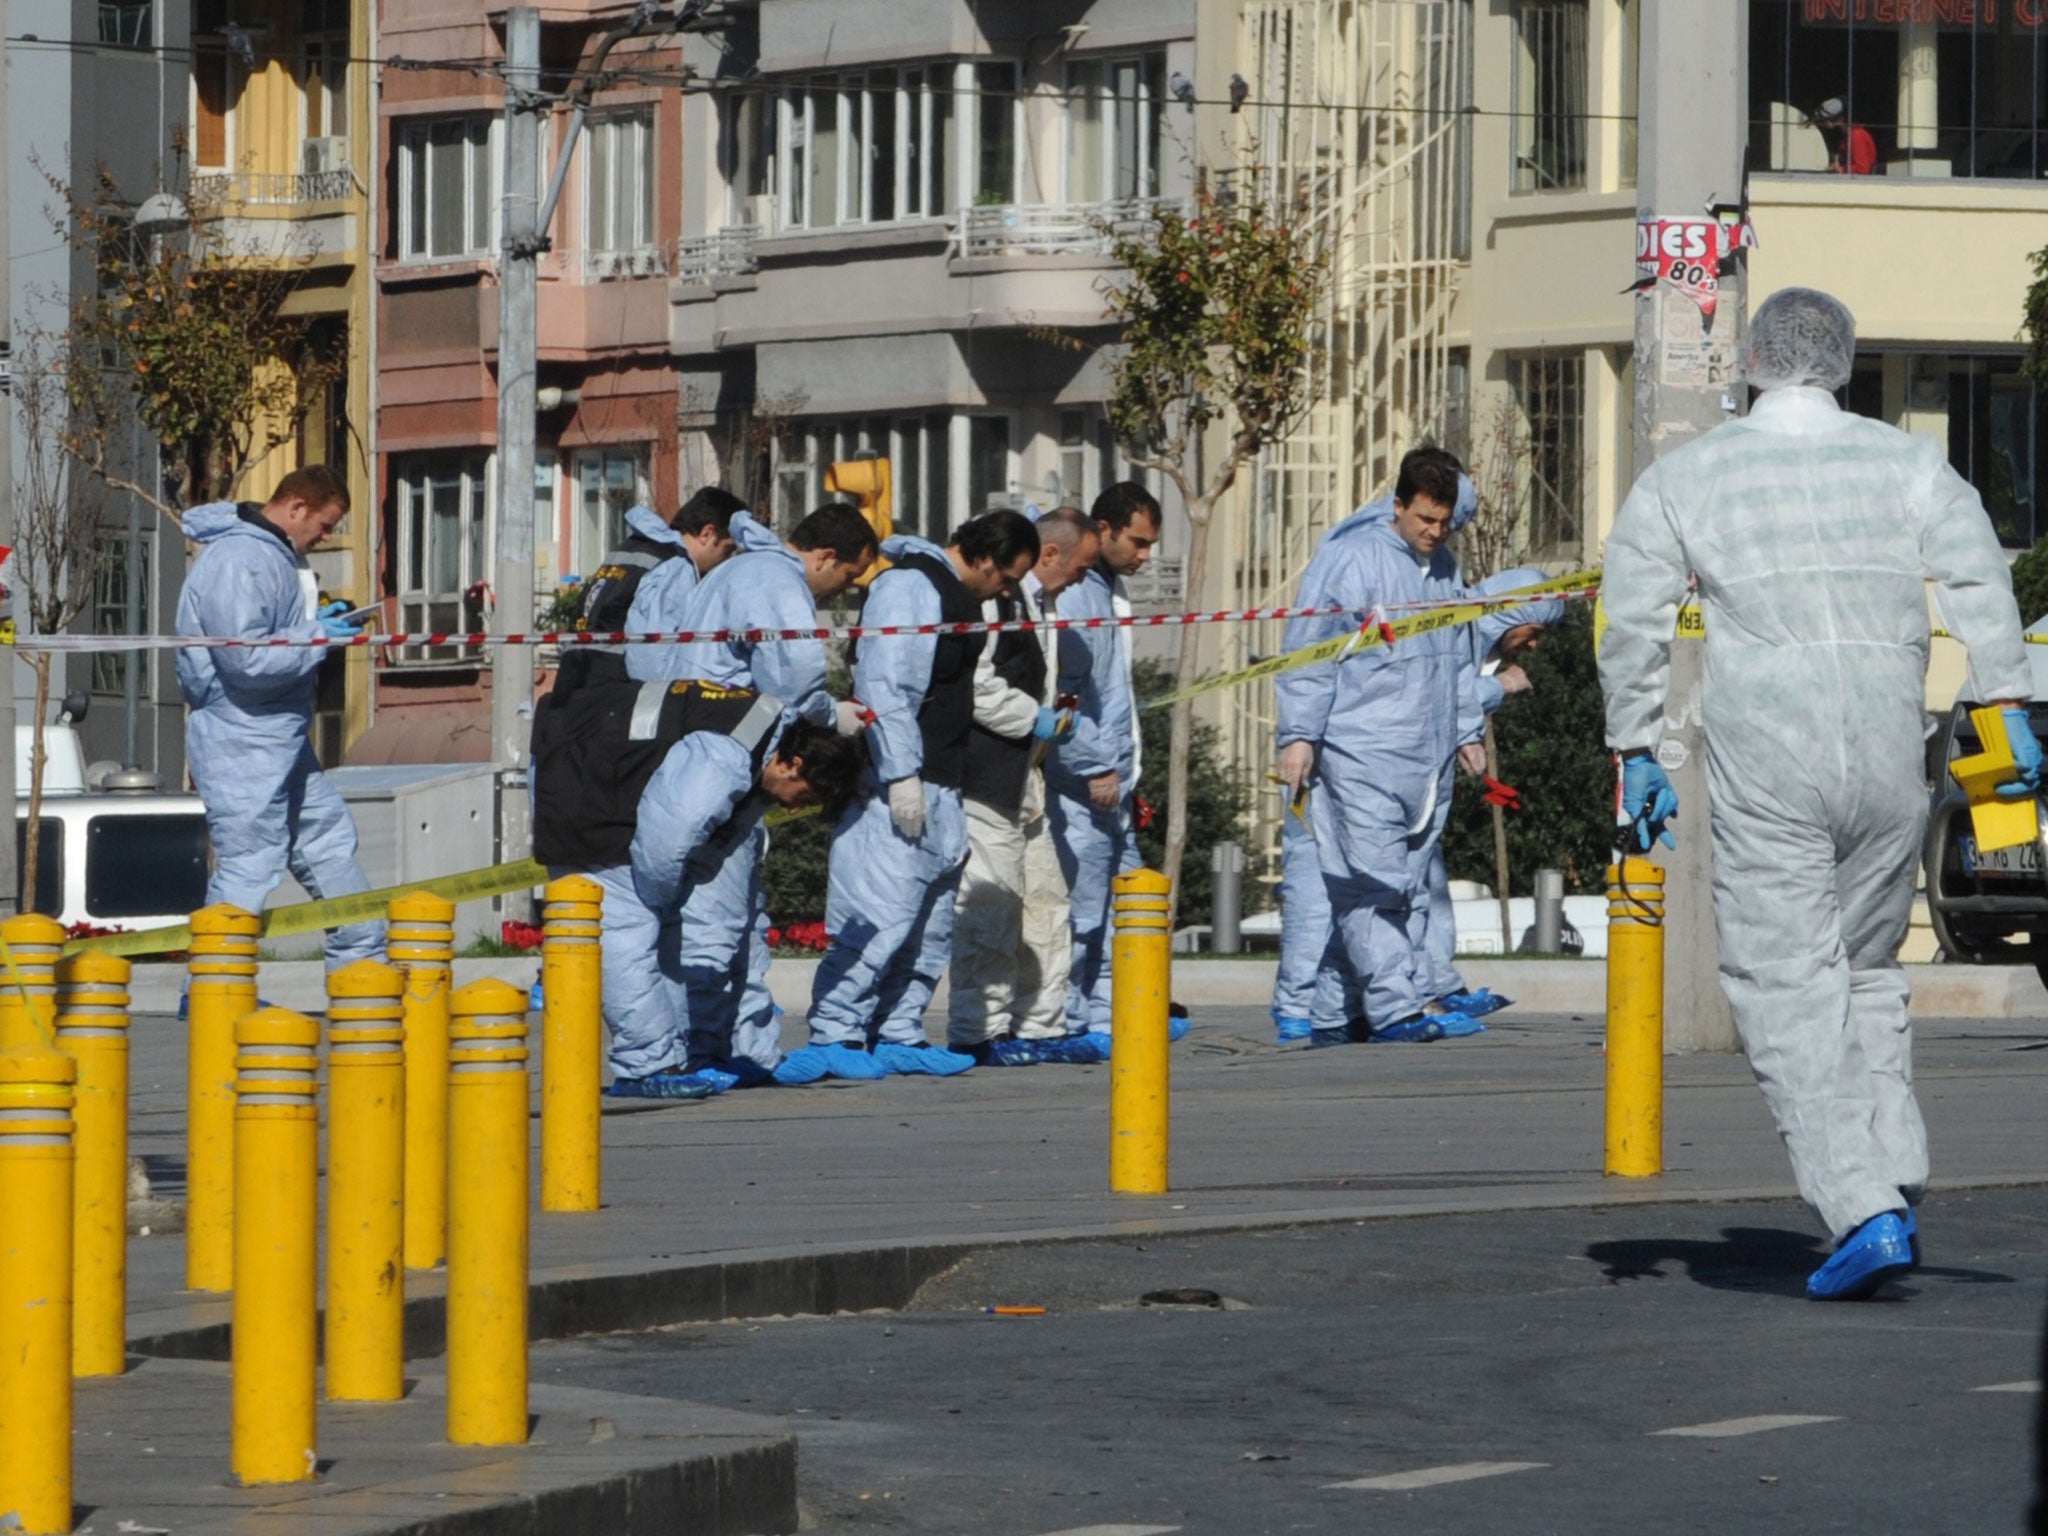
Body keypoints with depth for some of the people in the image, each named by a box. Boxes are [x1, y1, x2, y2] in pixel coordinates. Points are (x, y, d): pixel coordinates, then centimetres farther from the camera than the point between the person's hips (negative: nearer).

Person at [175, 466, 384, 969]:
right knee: (247, 867, -9)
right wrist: (318, 638, -18)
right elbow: (245, 658, -28)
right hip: (242, 743, -11)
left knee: (329, 837, 20)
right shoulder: (239, 561, -21)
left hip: (281, 738, 11)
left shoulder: (277, 552, 12)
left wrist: (319, 620, 7)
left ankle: (361, 962, 32)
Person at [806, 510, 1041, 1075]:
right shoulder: (909, 587, -12)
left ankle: (897, 1034, 17)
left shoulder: (961, 595, 19)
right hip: (896, 789, -10)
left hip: (937, 789, 11)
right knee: (881, 918, -13)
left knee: (932, 925, 11)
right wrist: (901, 775, -22)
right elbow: (885, 686, -19)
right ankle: (835, 1034, -11)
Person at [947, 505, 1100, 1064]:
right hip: (985, 778, -11)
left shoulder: (1039, 601, 20)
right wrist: (1034, 720, -13)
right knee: (991, 902, -10)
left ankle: (1039, 1023, 17)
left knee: (1045, 901, 11)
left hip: (1021, 780, 11)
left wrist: (1053, 715, 16)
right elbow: (973, 682, -22)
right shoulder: (995, 595, -13)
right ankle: (977, 1032, -6)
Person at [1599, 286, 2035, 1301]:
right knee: (1868, 970, 19)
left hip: (1762, 762, -3)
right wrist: (2005, 705, -6)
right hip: (1887, 756, 3)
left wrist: (1636, 752, 9)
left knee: (1787, 986, -4)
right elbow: (1977, 580, -4)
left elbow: (1633, 626, 3)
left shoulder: (1683, 479, 7)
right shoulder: (1907, 463, 9)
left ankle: (1865, 1211, -17)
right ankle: (1895, 1184, 8)